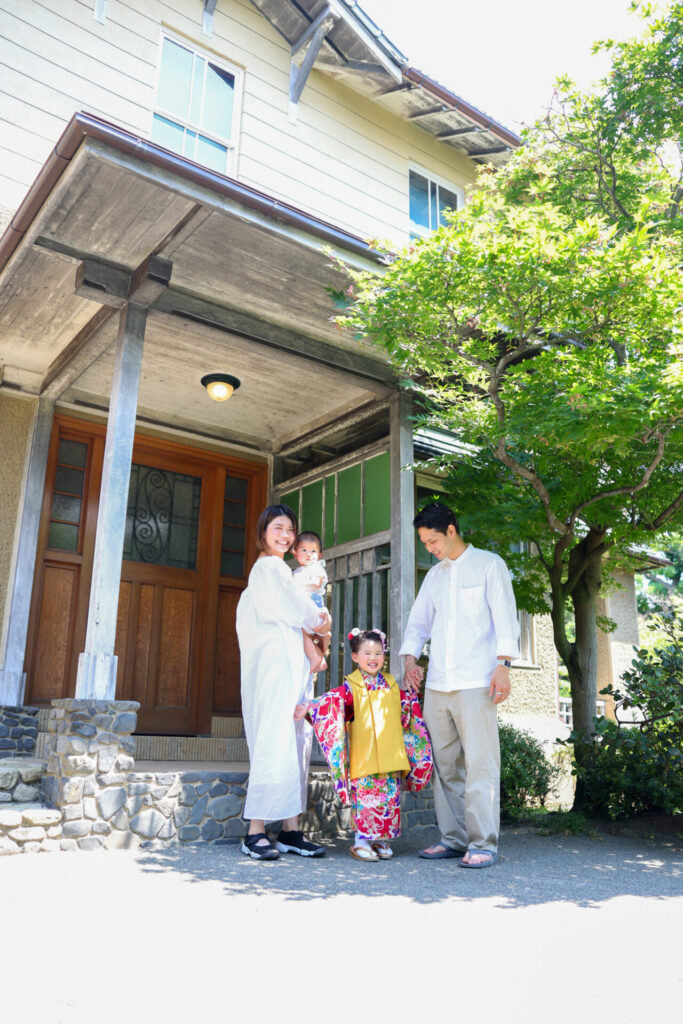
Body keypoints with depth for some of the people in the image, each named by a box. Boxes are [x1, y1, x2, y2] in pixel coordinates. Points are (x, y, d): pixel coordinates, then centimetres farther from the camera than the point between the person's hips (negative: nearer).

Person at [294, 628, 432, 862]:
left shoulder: (392, 685, 14)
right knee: (365, 794, -4)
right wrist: (308, 707, -32)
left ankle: (381, 840, 22)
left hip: (391, 753, 5)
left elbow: (408, 710, 29)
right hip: (364, 755, -4)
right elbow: (333, 700, -18)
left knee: (390, 796, 8)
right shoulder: (351, 687, -1)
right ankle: (361, 842, 9)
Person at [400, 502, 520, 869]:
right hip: (437, 683, 6)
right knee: (444, 764, 7)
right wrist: (410, 657, 5)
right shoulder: (434, 575, 20)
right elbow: (418, 621, 22)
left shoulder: (488, 564, 4)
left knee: (480, 763, -7)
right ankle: (453, 838, 16)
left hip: (475, 682, -6)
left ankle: (483, 843, -1)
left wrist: (503, 664, -13)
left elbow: (504, 615, -3)